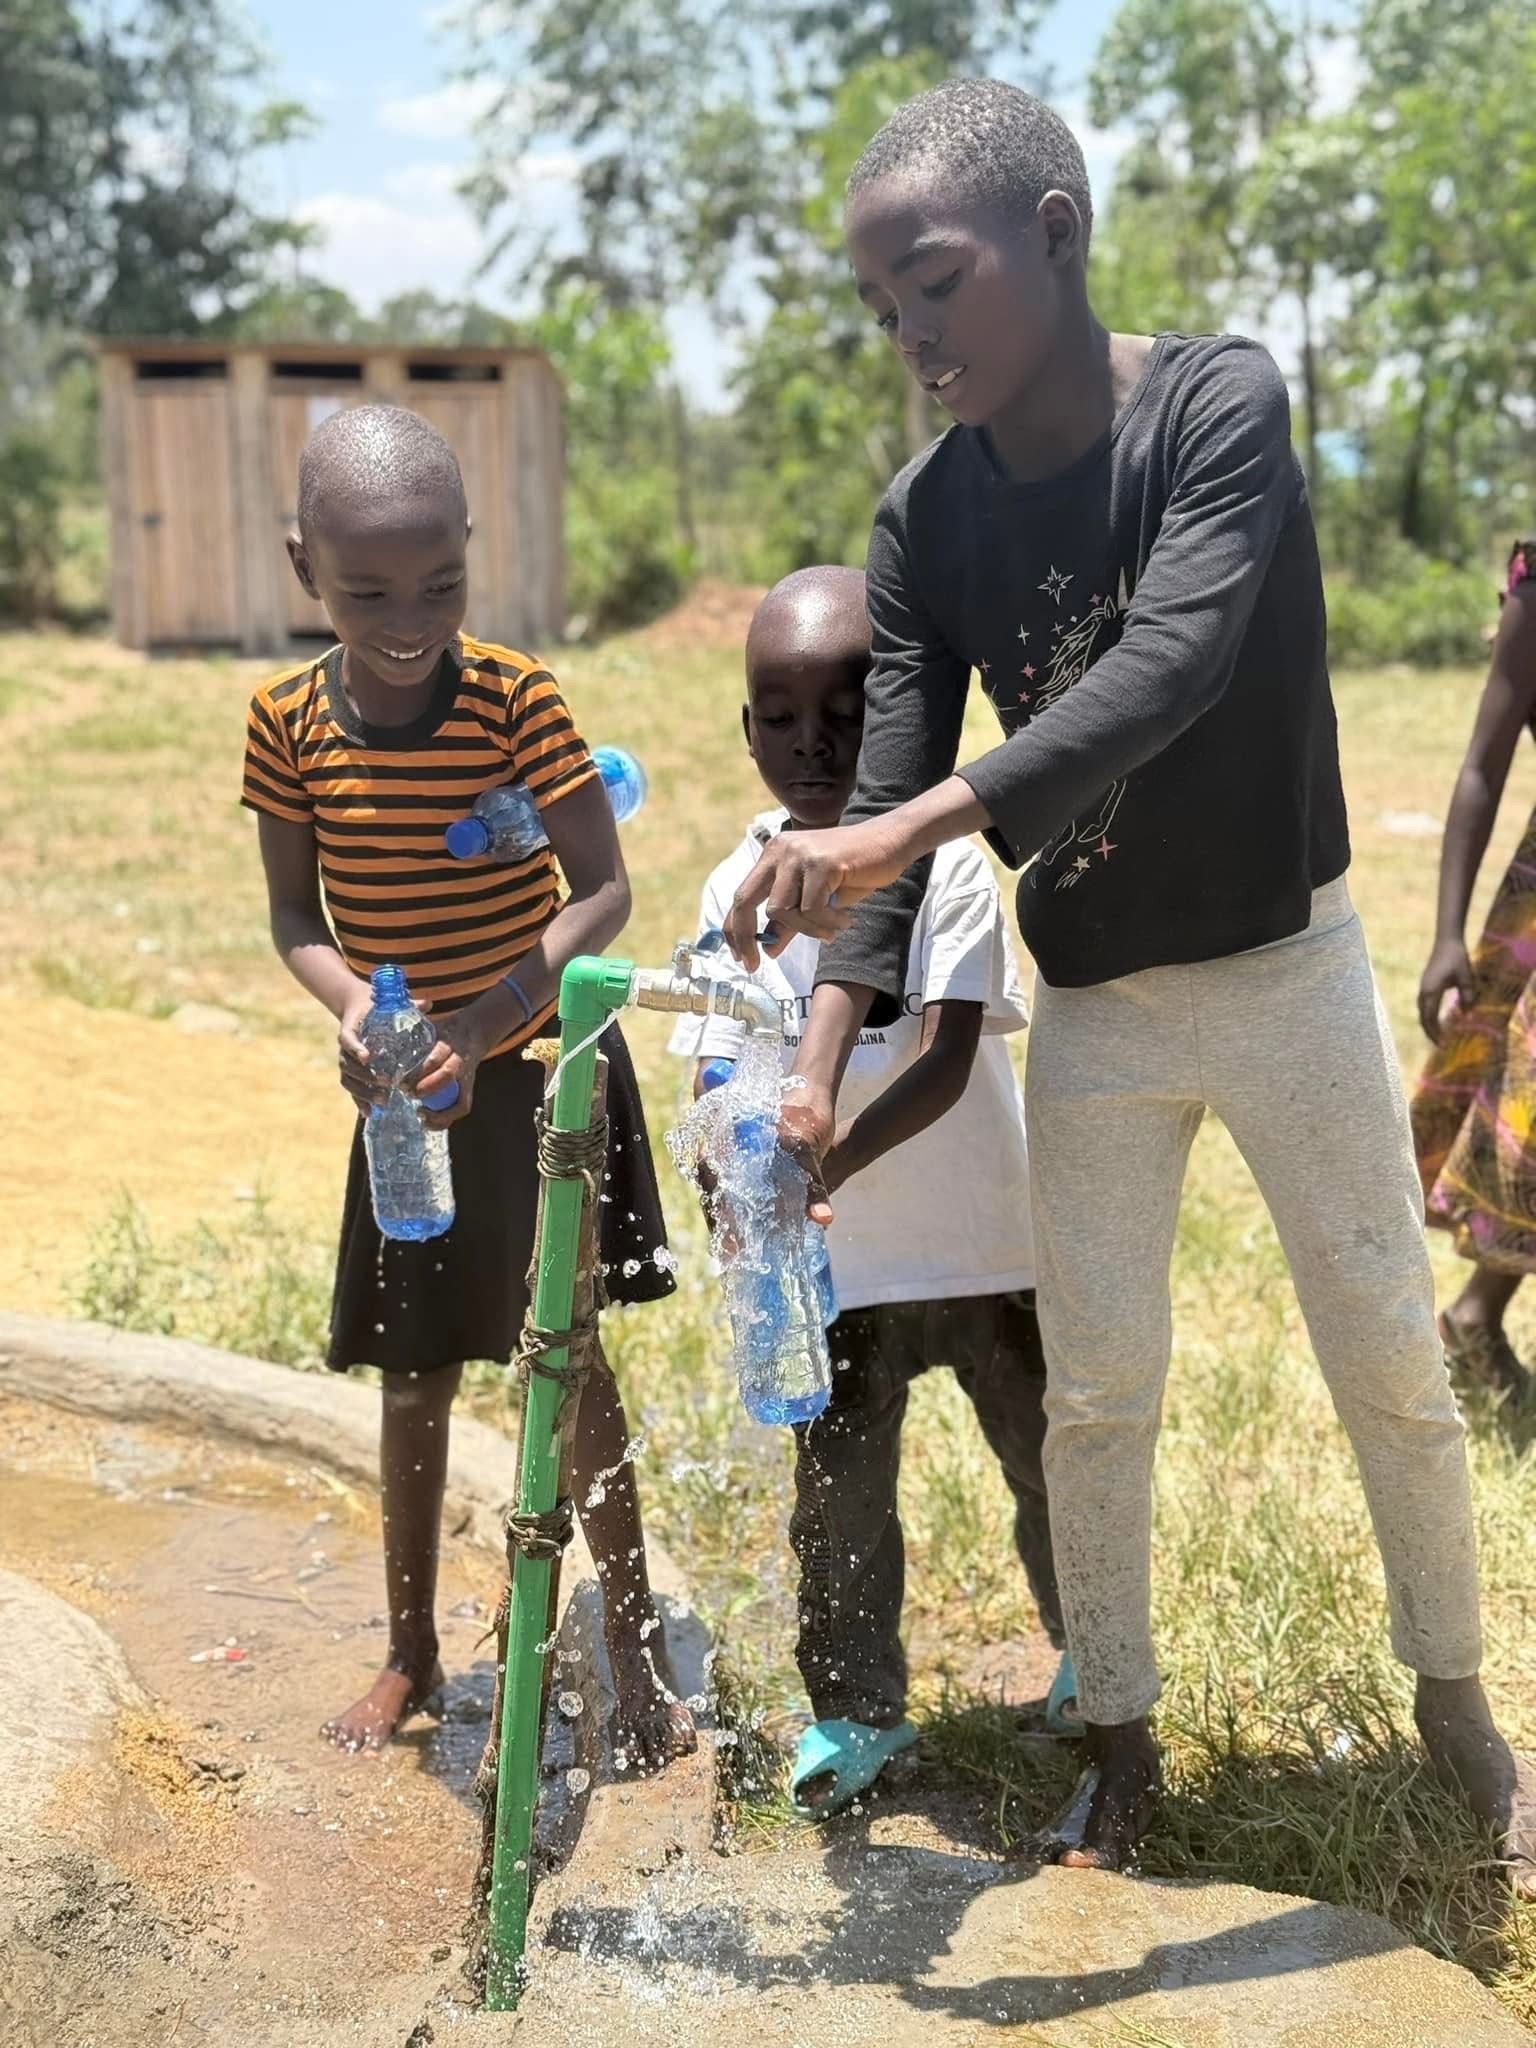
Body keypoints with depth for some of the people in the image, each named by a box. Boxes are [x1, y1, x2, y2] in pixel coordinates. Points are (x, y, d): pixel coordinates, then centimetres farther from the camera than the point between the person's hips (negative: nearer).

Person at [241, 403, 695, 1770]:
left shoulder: (517, 695, -15)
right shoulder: (289, 719, -8)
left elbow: (602, 892, -15)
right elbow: (294, 915, 1)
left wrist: (482, 1024, -26)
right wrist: (353, 1003, -20)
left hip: (543, 1067, -2)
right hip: (405, 1088, 3)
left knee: (569, 1354, 0)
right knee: (416, 1376, 12)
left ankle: (633, 1644, 17)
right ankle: (411, 1654, 30)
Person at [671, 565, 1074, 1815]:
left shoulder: (948, 867, -16)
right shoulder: (737, 889, -5)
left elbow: (946, 1059, -26)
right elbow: (719, 1065, -5)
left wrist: (829, 1163, -39)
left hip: (983, 1239, -2)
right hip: (833, 1257, 2)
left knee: (1046, 1460, 15)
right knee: (836, 1492, 10)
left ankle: (1091, 1653, 41)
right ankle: (857, 1707, 30)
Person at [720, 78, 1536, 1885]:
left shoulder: (1217, 403, -18)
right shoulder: (926, 521, -6)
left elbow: (1170, 668, -34)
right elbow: (884, 797, -10)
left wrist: (908, 831, -44)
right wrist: (816, 1066, -23)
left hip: (1283, 972, -3)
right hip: (1091, 1009, 3)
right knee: (1096, 1394, 9)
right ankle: (1121, 1745, 27)